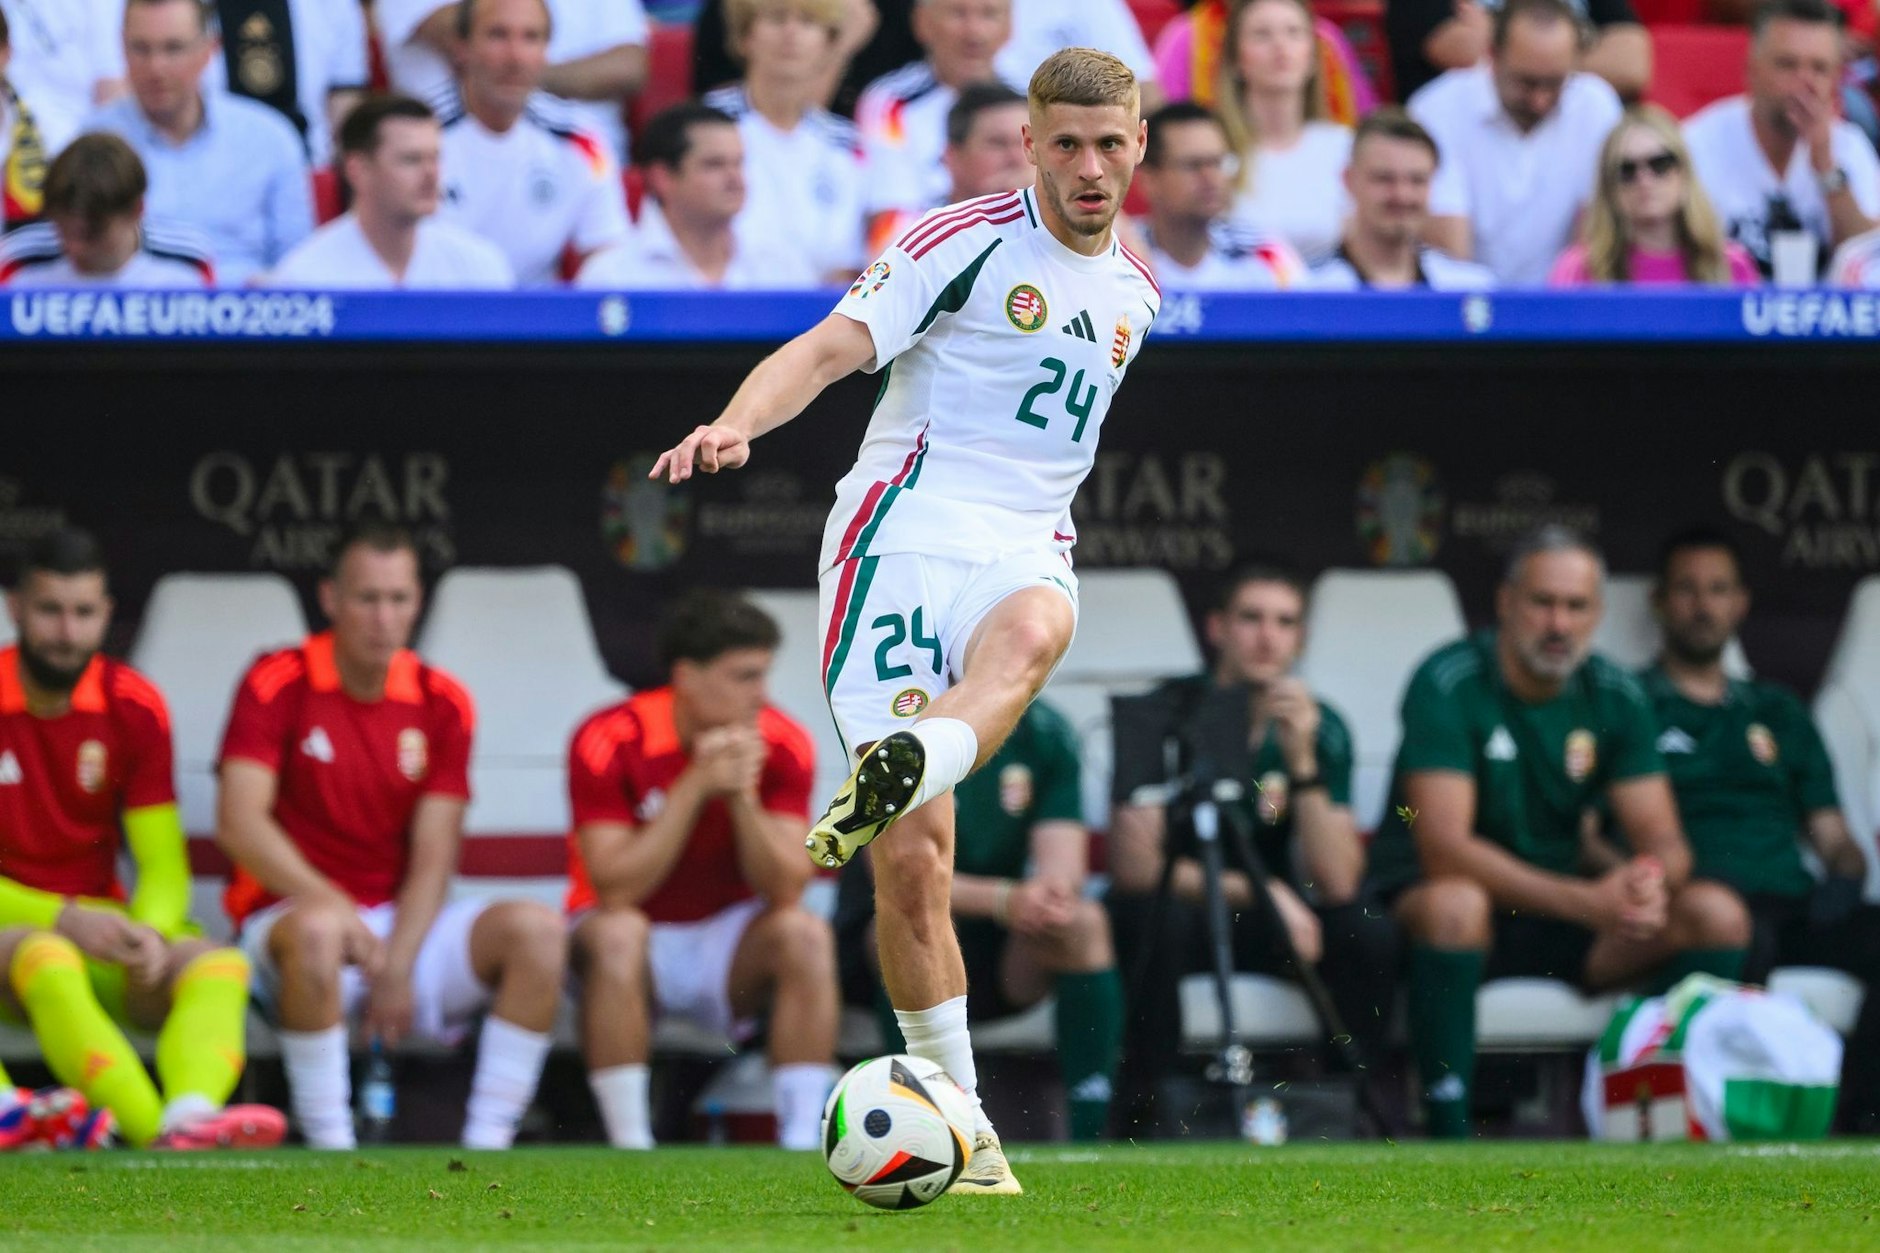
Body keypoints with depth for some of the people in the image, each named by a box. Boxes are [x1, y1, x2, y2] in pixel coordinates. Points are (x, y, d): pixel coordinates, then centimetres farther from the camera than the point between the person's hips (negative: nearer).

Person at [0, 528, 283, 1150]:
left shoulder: (134, 708, 3)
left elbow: (163, 865, 4)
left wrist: (151, 932, -19)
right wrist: (64, 920, -24)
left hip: (104, 930, 4)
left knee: (220, 966, -26)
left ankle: (190, 1120, -56)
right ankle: (159, 1131, -58)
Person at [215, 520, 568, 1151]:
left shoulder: (441, 703, 5)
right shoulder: (278, 684, -6)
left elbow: (432, 858, 0)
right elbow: (239, 822, -17)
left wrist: (397, 965, -17)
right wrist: (337, 907, -30)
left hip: (404, 923, 4)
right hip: (288, 912, -4)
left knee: (536, 929, -21)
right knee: (317, 931, -40)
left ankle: (486, 1148, -22)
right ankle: (330, 1151, -31)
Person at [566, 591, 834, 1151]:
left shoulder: (782, 745, -10)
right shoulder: (609, 742, -19)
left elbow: (785, 891, -15)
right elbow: (615, 890, -26)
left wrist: (743, 796, -30)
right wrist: (698, 785, -30)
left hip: (726, 944, 3)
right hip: (639, 944, -3)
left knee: (806, 934, -26)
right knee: (617, 933, -35)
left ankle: (802, 1143, -25)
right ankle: (630, 1149, -31)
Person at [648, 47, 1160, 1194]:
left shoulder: (1135, 293, 19)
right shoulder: (968, 241, 1)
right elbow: (831, 347, -10)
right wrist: (739, 421, -28)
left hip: (1029, 551, 4)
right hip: (907, 531, -4)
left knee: (1033, 630, -38)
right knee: (914, 859, -12)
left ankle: (898, 776, -65)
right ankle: (960, 1126, -2)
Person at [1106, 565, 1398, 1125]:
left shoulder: (1321, 728, -5)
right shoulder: (1169, 715, -14)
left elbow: (1337, 884, -15)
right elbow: (1134, 864, -21)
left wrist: (1302, 762, -26)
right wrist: (1259, 892, -27)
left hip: (1264, 925, 3)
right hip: (1179, 911, -3)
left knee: (1371, 933, -25)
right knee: (1154, 917, -38)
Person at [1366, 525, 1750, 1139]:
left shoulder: (1616, 697, 1)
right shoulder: (1449, 684, -16)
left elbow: (1663, 841, -2)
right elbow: (1444, 849, -26)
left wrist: (1651, 880, -30)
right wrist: (1585, 901, -35)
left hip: (1556, 920, 5)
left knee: (1716, 913, -15)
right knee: (1454, 903, -41)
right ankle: (1447, 1130, -37)